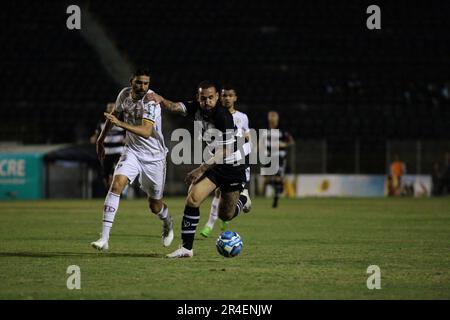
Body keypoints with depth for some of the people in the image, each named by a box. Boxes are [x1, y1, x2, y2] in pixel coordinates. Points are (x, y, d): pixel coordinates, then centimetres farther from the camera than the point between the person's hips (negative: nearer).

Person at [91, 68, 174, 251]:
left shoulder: (152, 102, -23)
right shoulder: (125, 94, -5)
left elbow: (146, 132, -36)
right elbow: (115, 115, 16)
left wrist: (121, 124, -47)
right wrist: (101, 138, 21)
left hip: (154, 156, -3)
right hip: (132, 151, 3)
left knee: (155, 206, 9)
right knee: (117, 184, -23)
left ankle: (168, 224, 48)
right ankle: (104, 239, -27)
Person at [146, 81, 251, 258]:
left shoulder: (224, 117, -26)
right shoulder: (196, 108, -7)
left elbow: (223, 153, -26)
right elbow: (175, 107, -24)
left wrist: (201, 169, -30)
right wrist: (161, 100, -46)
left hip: (232, 166, -5)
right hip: (212, 162, 5)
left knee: (225, 215, 7)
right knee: (192, 199, -16)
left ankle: (242, 199, 41)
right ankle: (186, 248, -8)